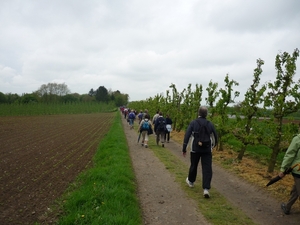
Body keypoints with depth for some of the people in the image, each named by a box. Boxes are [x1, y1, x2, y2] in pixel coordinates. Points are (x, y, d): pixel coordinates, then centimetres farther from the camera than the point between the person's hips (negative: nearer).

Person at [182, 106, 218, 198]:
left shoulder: (193, 123, -7)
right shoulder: (210, 124, 0)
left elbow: (187, 136, -12)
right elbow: (215, 136, 10)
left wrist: (184, 149, -6)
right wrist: (214, 145, 30)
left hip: (195, 149, 0)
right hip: (207, 150, 1)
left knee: (193, 166, 19)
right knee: (207, 169, 1)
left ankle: (190, 181, 41)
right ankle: (206, 189, -9)